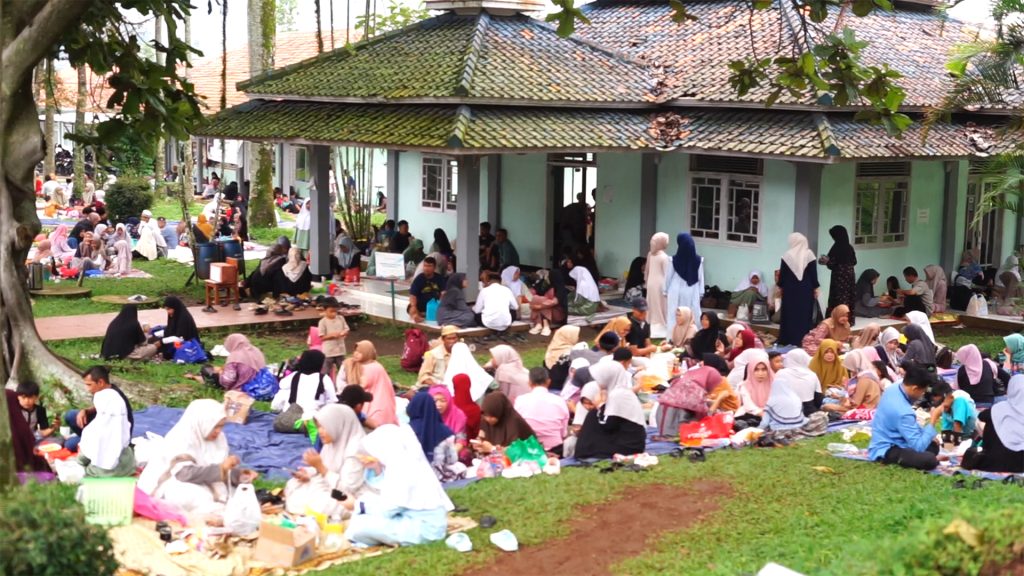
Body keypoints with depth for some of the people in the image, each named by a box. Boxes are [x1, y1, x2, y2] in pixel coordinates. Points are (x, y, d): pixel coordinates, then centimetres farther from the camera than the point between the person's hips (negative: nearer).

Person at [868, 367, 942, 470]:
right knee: (930, 460, -30)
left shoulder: (893, 388, -3)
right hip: (886, 451, -10)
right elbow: (919, 446, -26)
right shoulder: (903, 412, -31)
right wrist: (933, 420, -20)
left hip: (886, 441, 10)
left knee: (933, 446, 22)